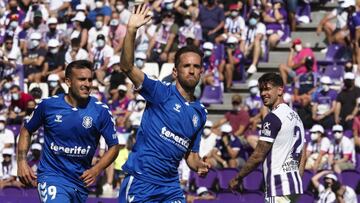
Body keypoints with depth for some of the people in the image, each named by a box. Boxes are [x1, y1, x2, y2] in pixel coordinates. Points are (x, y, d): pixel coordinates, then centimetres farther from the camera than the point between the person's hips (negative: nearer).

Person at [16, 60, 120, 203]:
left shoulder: (101, 111, -6)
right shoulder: (49, 105, -5)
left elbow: (114, 146, 1)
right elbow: (26, 130, 10)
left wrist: (96, 170, -14)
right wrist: (22, 162, -1)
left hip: (81, 180, 3)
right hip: (51, 175, -3)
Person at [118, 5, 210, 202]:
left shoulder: (200, 113, 14)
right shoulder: (161, 93, -2)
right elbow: (127, 67, -16)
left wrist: (199, 165, -1)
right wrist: (131, 30, -28)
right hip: (140, 182, -5)